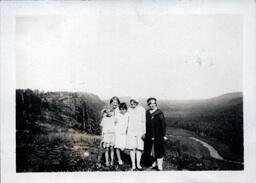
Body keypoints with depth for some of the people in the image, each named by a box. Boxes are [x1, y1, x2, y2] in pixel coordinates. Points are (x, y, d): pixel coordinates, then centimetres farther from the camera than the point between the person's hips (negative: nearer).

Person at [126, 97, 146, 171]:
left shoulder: (142, 110, -2)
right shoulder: (129, 110, 6)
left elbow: (144, 121, 0)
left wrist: (144, 132, -3)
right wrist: (126, 130, 14)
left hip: (140, 131, -1)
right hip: (131, 131, 2)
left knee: (139, 148, 1)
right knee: (132, 148, 0)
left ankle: (138, 164, 11)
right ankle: (133, 165, 7)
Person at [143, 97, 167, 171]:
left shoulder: (159, 113, -5)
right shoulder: (147, 113, 7)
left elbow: (163, 124, -5)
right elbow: (145, 124, 9)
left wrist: (164, 135, -7)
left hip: (158, 136, -4)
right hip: (149, 135, 4)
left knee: (158, 150, 1)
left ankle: (159, 166, 10)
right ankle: (155, 161, 35)